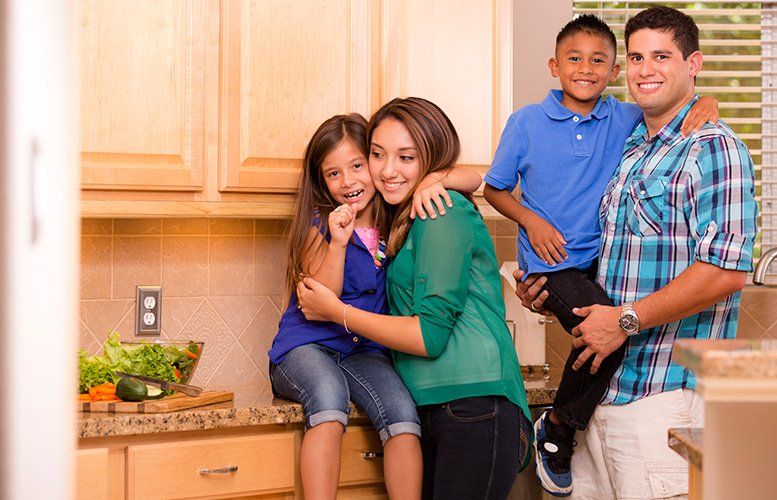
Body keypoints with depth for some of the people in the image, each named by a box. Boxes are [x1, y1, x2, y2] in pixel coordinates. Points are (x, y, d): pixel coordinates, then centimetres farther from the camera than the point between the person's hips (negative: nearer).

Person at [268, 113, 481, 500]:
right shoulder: (319, 225, -2)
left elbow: (473, 179, 3)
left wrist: (434, 179, -18)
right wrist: (338, 242, -21)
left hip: (365, 352, 3)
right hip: (306, 346, -2)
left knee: (402, 412, -28)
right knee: (329, 393, -36)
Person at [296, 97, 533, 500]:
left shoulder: (444, 211, -8)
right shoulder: (405, 222, 19)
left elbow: (430, 335, -13)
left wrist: (337, 312, -4)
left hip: (475, 409, -8)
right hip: (430, 412, 8)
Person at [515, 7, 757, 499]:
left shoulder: (713, 148, -8)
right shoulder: (630, 152, 19)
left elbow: (726, 270, -20)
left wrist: (626, 319, -17)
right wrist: (551, 292, 11)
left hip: (664, 395, -8)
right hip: (602, 384, 8)